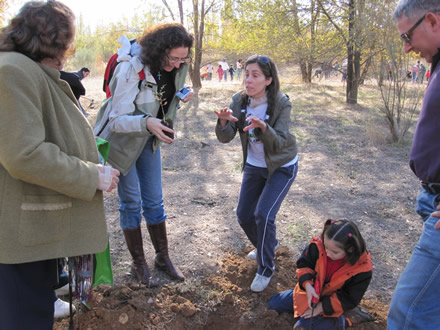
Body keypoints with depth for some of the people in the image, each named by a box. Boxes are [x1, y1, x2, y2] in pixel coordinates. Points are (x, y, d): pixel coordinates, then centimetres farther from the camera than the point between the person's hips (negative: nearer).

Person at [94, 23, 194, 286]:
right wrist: (146, 123, -48)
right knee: (131, 203, 1)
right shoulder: (131, 68, -29)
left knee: (154, 201, 10)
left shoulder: (173, 68, -8)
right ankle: (139, 264, 17)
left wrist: (181, 99, -12)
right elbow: (117, 119, -29)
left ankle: (163, 257, 23)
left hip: (150, 140, 6)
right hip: (123, 142, -5)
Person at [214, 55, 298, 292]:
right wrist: (223, 121, -39)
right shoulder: (239, 100, -12)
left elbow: (278, 144, -30)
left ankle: (266, 268, 5)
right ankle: (268, 244, 38)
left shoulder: (281, 103, -24)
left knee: (263, 214, -17)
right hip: (253, 165, 5)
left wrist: (263, 127, -48)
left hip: (281, 166, -5)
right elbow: (225, 138, -17)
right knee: (244, 215, 7)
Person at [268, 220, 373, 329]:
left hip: (331, 305, -3)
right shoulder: (318, 245, -27)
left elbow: (349, 300, -19)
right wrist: (307, 284, -27)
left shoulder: (362, 268, -30)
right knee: (273, 304, 5)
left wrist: (322, 306, -22)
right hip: (310, 291, 3)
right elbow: (303, 264, -9)